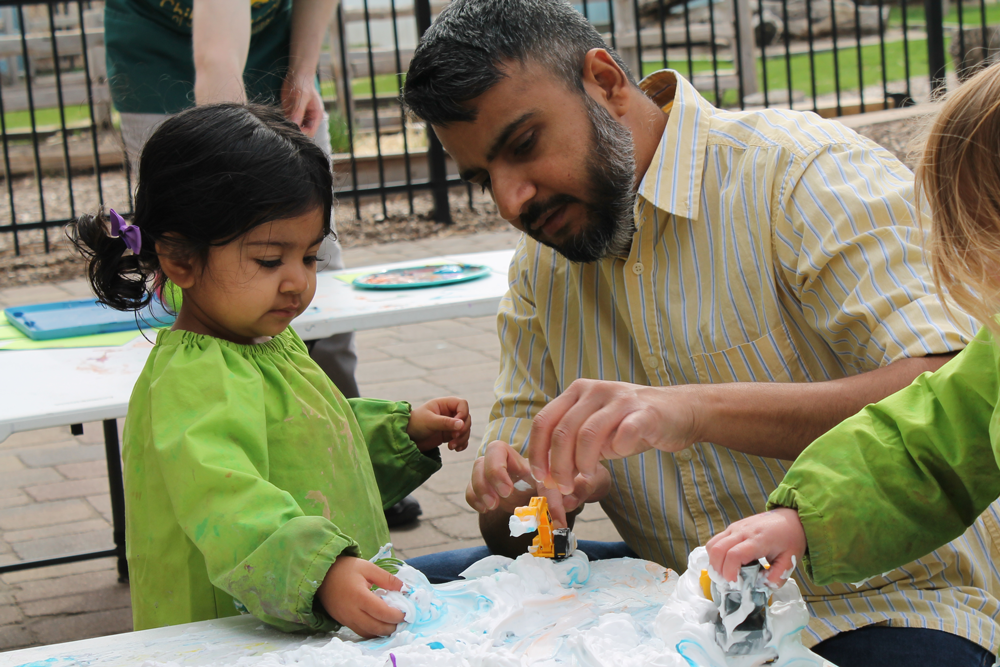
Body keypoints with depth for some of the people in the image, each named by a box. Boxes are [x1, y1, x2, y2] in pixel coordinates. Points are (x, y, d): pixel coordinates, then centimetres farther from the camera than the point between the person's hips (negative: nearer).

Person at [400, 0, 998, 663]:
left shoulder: (805, 168, -13)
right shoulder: (539, 271, 9)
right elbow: (510, 529, 11)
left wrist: (693, 410, -37)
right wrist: (512, 491, -13)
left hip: (884, 605, -5)